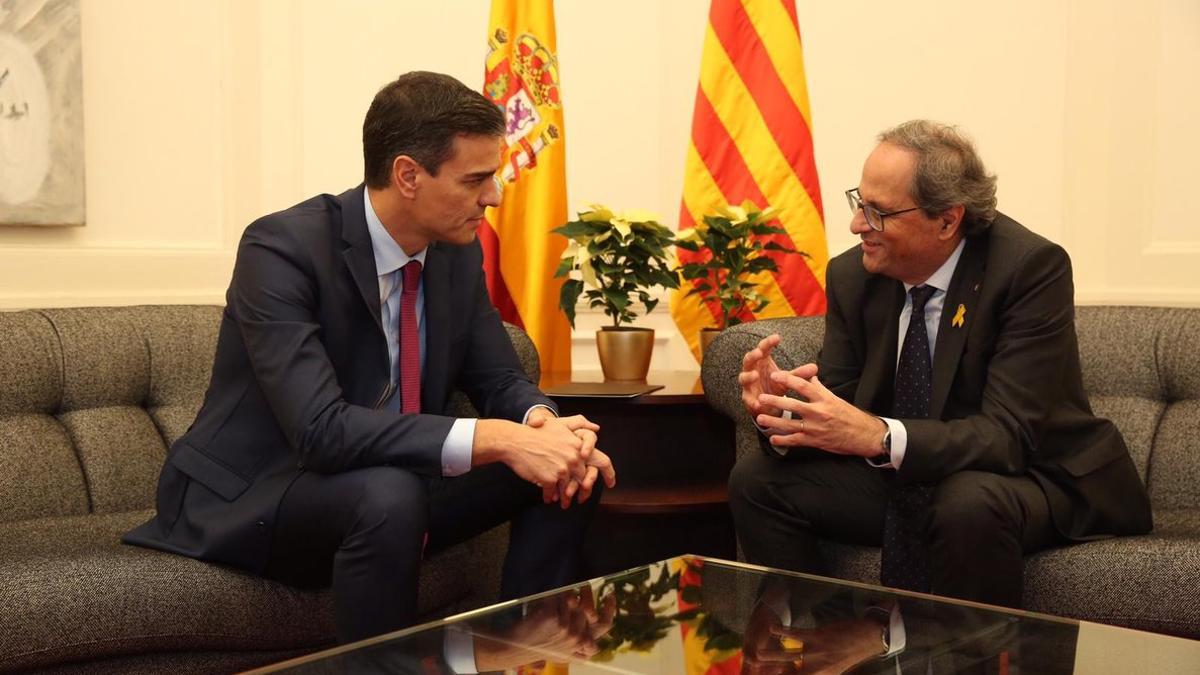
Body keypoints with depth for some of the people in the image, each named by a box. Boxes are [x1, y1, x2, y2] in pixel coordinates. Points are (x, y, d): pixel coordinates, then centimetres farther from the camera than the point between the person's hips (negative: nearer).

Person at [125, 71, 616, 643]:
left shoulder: (458, 252, -2)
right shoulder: (281, 249, -23)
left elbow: (499, 380, 4)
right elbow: (321, 429, -33)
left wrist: (544, 423, -21)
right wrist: (495, 439, -39)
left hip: (389, 488, 7)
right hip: (251, 503, -6)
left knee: (571, 472, -7)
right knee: (388, 496, -37)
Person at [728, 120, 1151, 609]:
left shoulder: (1032, 269, -21)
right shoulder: (852, 275, -4)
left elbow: (1008, 435, -28)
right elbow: (836, 401, -2)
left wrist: (879, 436, -42)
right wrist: (781, 409, -26)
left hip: (1026, 477, -5)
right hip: (897, 474, 5)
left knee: (969, 503, -38)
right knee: (756, 480, -10)